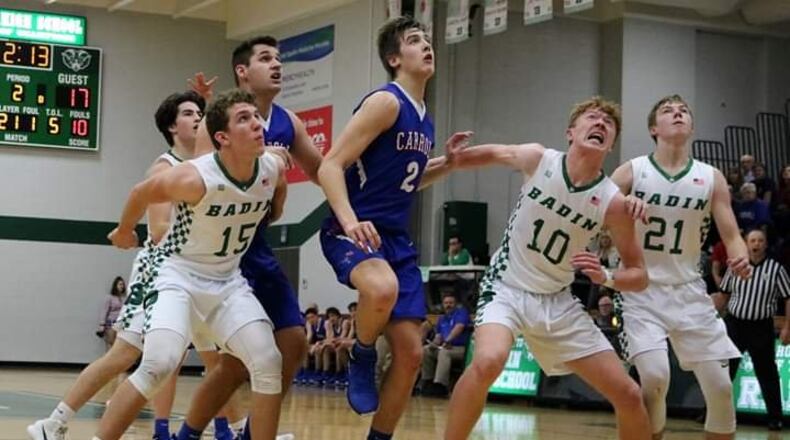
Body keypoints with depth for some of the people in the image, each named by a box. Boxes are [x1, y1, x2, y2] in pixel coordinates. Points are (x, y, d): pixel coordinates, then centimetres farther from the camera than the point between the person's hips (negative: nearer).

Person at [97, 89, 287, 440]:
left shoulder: (274, 169, -13)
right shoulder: (195, 178, -28)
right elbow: (140, 193, -8)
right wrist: (124, 231, 8)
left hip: (227, 279, 6)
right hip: (177, 273, -5)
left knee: (269, 363, -7)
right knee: (160, 363, -26)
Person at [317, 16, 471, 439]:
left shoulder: (423, 120, 15)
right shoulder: (386, 102, -10)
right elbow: (330, 166, -17)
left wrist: (446, 162, 12)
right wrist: (350, 221, -32)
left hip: (394, 237, 8)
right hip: (354, 232, -8)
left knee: (410, 352, 4)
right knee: (382, 288, -40)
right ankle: (361, 357, -10)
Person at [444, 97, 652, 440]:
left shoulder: (613, 202, -11)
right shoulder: (538, 159, -11)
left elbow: (639, 276, -4)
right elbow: (494, 153, 12)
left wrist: (605, 278, -22)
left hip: (557, 302, 3)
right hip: (506, 288, -3)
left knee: (628, 394, 0)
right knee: (487, 362, -34)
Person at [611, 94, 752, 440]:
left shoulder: (711, 178, 2)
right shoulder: (632, 172, -4)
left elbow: (731, 235, 3)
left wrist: (740, 258, -20)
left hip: (689, 292, 3)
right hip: (642, 291, -3)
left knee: (720, 387, -2)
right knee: (655, 376, -22)